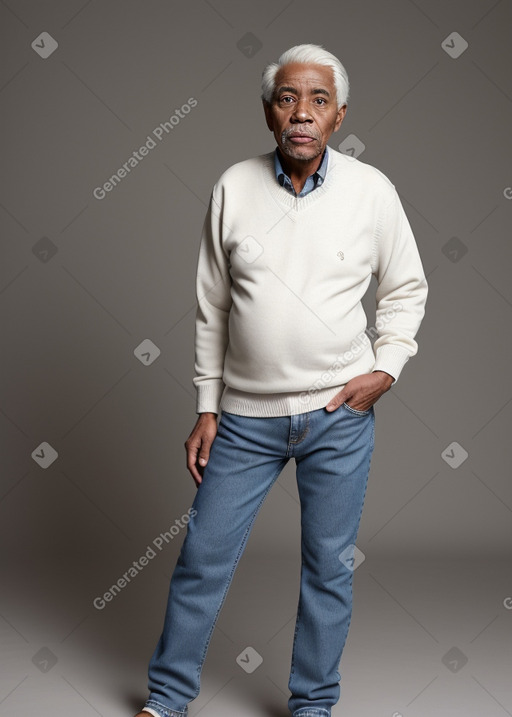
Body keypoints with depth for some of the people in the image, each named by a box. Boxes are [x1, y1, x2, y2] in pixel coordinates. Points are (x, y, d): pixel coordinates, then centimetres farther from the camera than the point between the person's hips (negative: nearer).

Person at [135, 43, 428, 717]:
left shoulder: (371, 189, -4)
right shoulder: (234, 188, -2)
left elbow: (406, 287, 9)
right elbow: (212, 309, 4)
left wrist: (387, 366, -5)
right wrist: (207, 409, 4)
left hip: (340, 414, 0)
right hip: (246, 416, 1)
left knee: (329, 567, 10)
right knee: (202, 558, 8)